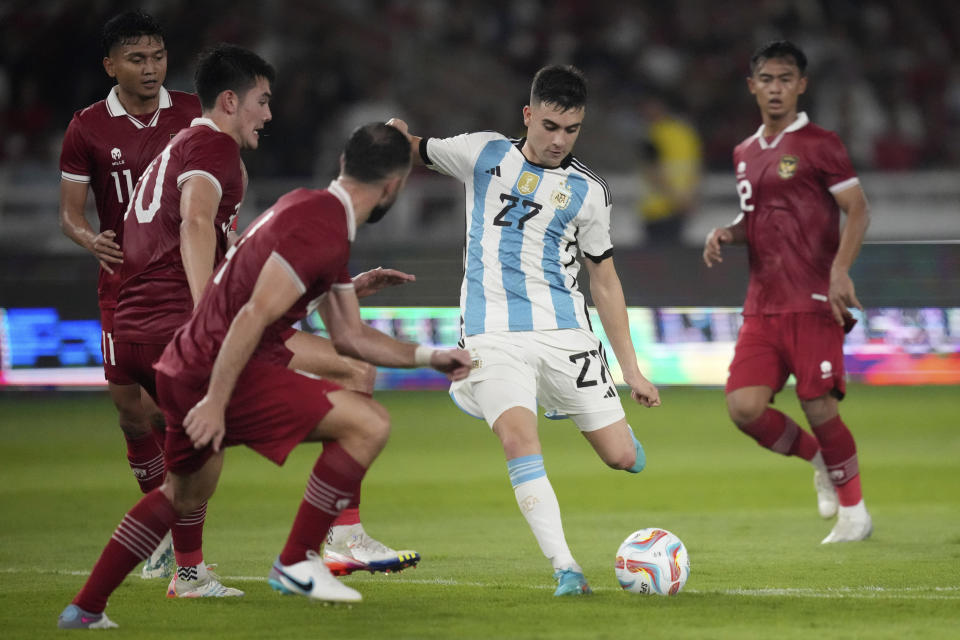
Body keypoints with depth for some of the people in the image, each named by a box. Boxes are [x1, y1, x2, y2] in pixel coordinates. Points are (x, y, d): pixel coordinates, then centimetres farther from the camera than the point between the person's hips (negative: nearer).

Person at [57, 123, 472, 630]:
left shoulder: (311, 210, 17)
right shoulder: (322, 229, -16)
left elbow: (351, 336, 21)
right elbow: (255, 314, -24)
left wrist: (429, 357, 20)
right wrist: (215, 401, -26)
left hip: (182, 368, 11)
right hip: (217, 375, -11)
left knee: (185, 495, 31)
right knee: (369, 423, -13)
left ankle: (84, 610, 37)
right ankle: (295, 563, -6)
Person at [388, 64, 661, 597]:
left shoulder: (587, 192, 6)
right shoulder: (484, 154, 5)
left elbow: (604, 280, 12)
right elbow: (414, 153, 18)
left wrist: (631, 369, 10)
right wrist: (395, 135, -8)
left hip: (564, 332, 1)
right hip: (493, 334, -1)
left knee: (624, 458, -4)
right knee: (519, 440, -26)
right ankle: (565, 570, -23)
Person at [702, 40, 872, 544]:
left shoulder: (818, 144, -4)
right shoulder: (745, 154, 16)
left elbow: (858, 210, -7)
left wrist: (840, 271, -20)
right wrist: (727, 234, 5)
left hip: (813, 302, -6)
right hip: (762, 306, 6)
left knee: (819, 408, -8)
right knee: (744, 407, -8)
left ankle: (854, 513, 11)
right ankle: (821, 462, 19)